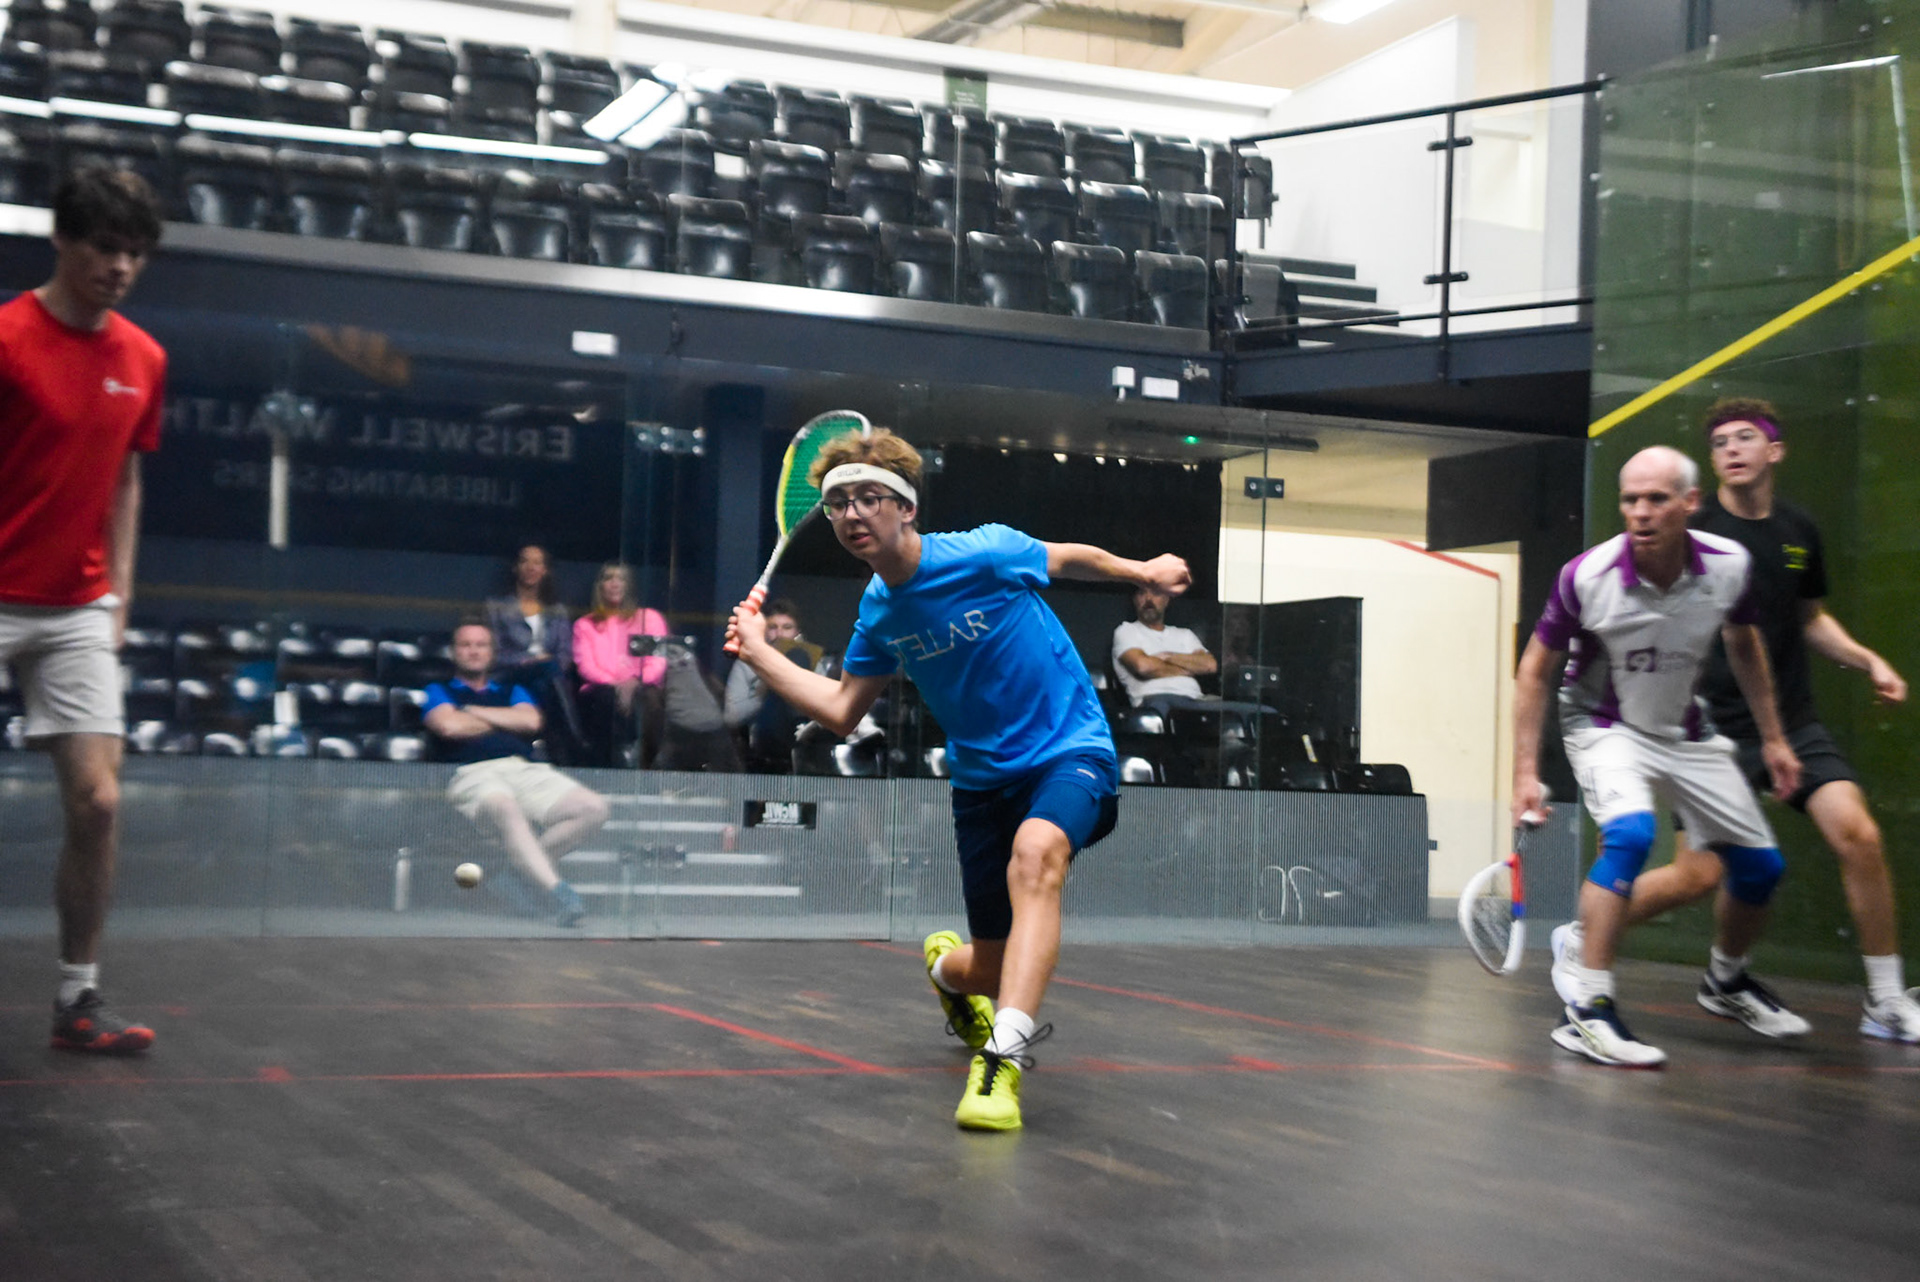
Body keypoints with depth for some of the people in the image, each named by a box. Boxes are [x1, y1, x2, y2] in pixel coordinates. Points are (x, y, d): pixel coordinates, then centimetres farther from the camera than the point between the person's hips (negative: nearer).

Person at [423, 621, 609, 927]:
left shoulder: (512, 692, 34)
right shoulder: (439, 691, 25)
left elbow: (531, 721, 10)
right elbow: (449, 725, 1)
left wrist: (474, 712, 11)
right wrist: (505, 722, 14)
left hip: (527, 770, 4)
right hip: (474, 773, -4)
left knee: (594, 808, -21)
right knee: (507, 811, -42)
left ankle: (528, 863, -15)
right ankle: (557, 890, -51)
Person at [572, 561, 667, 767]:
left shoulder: (650, 618, 23)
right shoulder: (584, 625, 25)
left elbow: (658, 662, 7)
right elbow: (585, 666, 7)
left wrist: (634, 682, -15)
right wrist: (614, 685, -14)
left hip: (640, 690, 0)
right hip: (598, 693, 0)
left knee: (635, 701, -38)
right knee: (609, 697, -38)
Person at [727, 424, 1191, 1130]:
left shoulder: (985, 553, -15)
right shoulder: (878, 608, 1)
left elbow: (1072, 557, 5)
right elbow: (843, 710, 8)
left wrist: (1144, 570, 9)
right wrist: (758, 652, 3)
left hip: (1071, 753, -4)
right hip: (982, 776, 4)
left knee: (1036, 850, -39)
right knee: (994, 971, 5)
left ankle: (1004, 1058, -42)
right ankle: (945, 963, 47)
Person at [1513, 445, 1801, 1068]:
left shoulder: (1729, 565, -17)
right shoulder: (1586, 577, -27)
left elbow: (1743, 644, 5)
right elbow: (1535, 670, -13)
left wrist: (1773, 738, 9)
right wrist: (1526, 772, -17)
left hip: (1685, 729, 5)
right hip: (1605, 726, -4)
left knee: (1760, 864, 8)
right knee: (1630, 834, -33)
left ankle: (1729, 979, 38)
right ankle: (1586, 1010, -28)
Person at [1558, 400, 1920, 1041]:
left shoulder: (1800, 531, 8)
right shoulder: (1694, 534, -8)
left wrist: (1867, 659, 9)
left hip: (1794, 720, 4)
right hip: (1716, 725, -4)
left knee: (1857, 835, -13)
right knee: (1699, 874, -9)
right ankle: (1579, 939, 16)